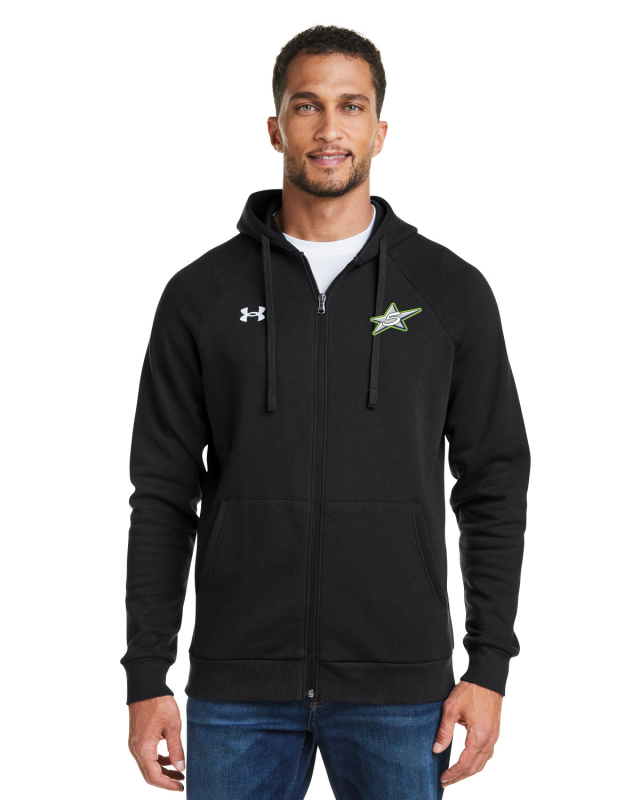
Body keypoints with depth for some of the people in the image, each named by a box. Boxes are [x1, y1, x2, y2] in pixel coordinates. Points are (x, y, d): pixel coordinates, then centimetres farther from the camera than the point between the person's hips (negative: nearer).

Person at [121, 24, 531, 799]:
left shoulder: (451, 290, 2)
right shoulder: (203, 294, 3)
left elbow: (494, 484, 4)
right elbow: (163, 494, 4)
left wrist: (489, 666, -2)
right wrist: (146, 677, 0)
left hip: (400, 689, 0)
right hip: (237, 690, 1)